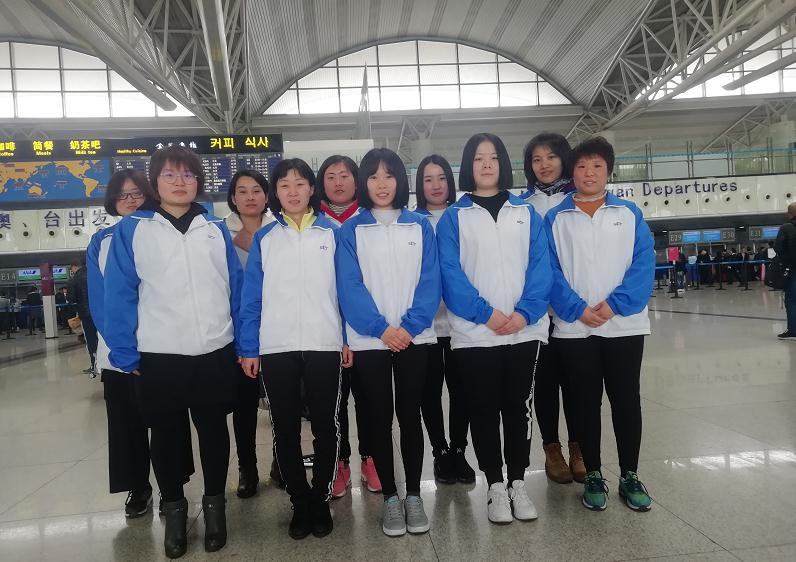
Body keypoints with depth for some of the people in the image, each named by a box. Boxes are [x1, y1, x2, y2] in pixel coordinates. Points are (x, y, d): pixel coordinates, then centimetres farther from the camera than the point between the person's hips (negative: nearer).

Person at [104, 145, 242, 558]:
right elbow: (119, 295, -2)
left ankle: (214, 503, 32)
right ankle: (174, 508, 33)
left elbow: (236, 289, 5)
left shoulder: (216, 230, 6)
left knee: (213, 429, 14)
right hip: (158, 356, -1)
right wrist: (125, 354, -5)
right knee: (166, 435, 13)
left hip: (216, 352, 2)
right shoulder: (132, 230, -1)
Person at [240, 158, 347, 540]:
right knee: (285, 430, 8)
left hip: (324, 345, -1)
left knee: (325, 428, 7)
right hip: (276, 348, 1)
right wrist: (249, 348, 0)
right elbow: (251, 297, 5)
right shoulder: (264, 239, 8)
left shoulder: (332, 233, 5)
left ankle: (321, 499, 25)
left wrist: (349, 339, -1)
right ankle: (300, 503, 24)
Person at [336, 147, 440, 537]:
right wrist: (381, 328, -16)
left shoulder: (420, 226, 6)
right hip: (369, 340, 0)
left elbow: (430, 281, -1)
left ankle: (414, 494, 20)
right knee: (378, 418, 6)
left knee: (410, 415, 7)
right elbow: (349, 287, -6)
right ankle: (390, 496, 19)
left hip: (414, 337, 1)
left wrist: (410, 326, -14)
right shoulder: (350, 231, 2)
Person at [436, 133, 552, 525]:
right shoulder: (453, 217, 4)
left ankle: (518, 484, 24)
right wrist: (486, 313, -16)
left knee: (518, 407, 10)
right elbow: (451, 273, -5)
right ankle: (495, 486, 20)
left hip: (525, 329, 2)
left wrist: (525, 313, -13)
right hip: (474, 333, -1)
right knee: (484, 410, 6)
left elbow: (540, 266, 1)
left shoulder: (526, 212, 10)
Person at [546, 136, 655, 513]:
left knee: (626, 399, 7)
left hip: (625, 324, 1)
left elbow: (644, 263, -2)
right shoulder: (555, 218, 4)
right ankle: (593, 476, 22)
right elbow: (549, 270, -3)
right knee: (586, 402, 8)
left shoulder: (629, 213, 7)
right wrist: (577, 310, -15)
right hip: (574, 327, 0)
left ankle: (630, 476, 23)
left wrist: (613, 304, -14)